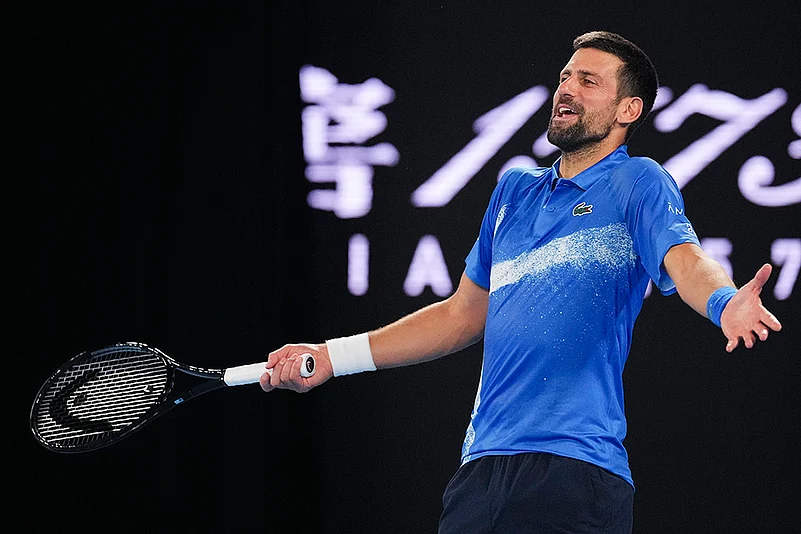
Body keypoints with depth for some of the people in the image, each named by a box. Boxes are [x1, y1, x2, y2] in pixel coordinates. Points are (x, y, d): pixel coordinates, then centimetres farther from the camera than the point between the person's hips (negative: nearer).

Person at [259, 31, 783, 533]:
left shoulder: (639, 182, 1)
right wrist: (333, 357, 25)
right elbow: (464, 314, 28)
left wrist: (725, 304, -42)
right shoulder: (515, 190, 20)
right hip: (481, 469, 6)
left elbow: (684, 259, -18)